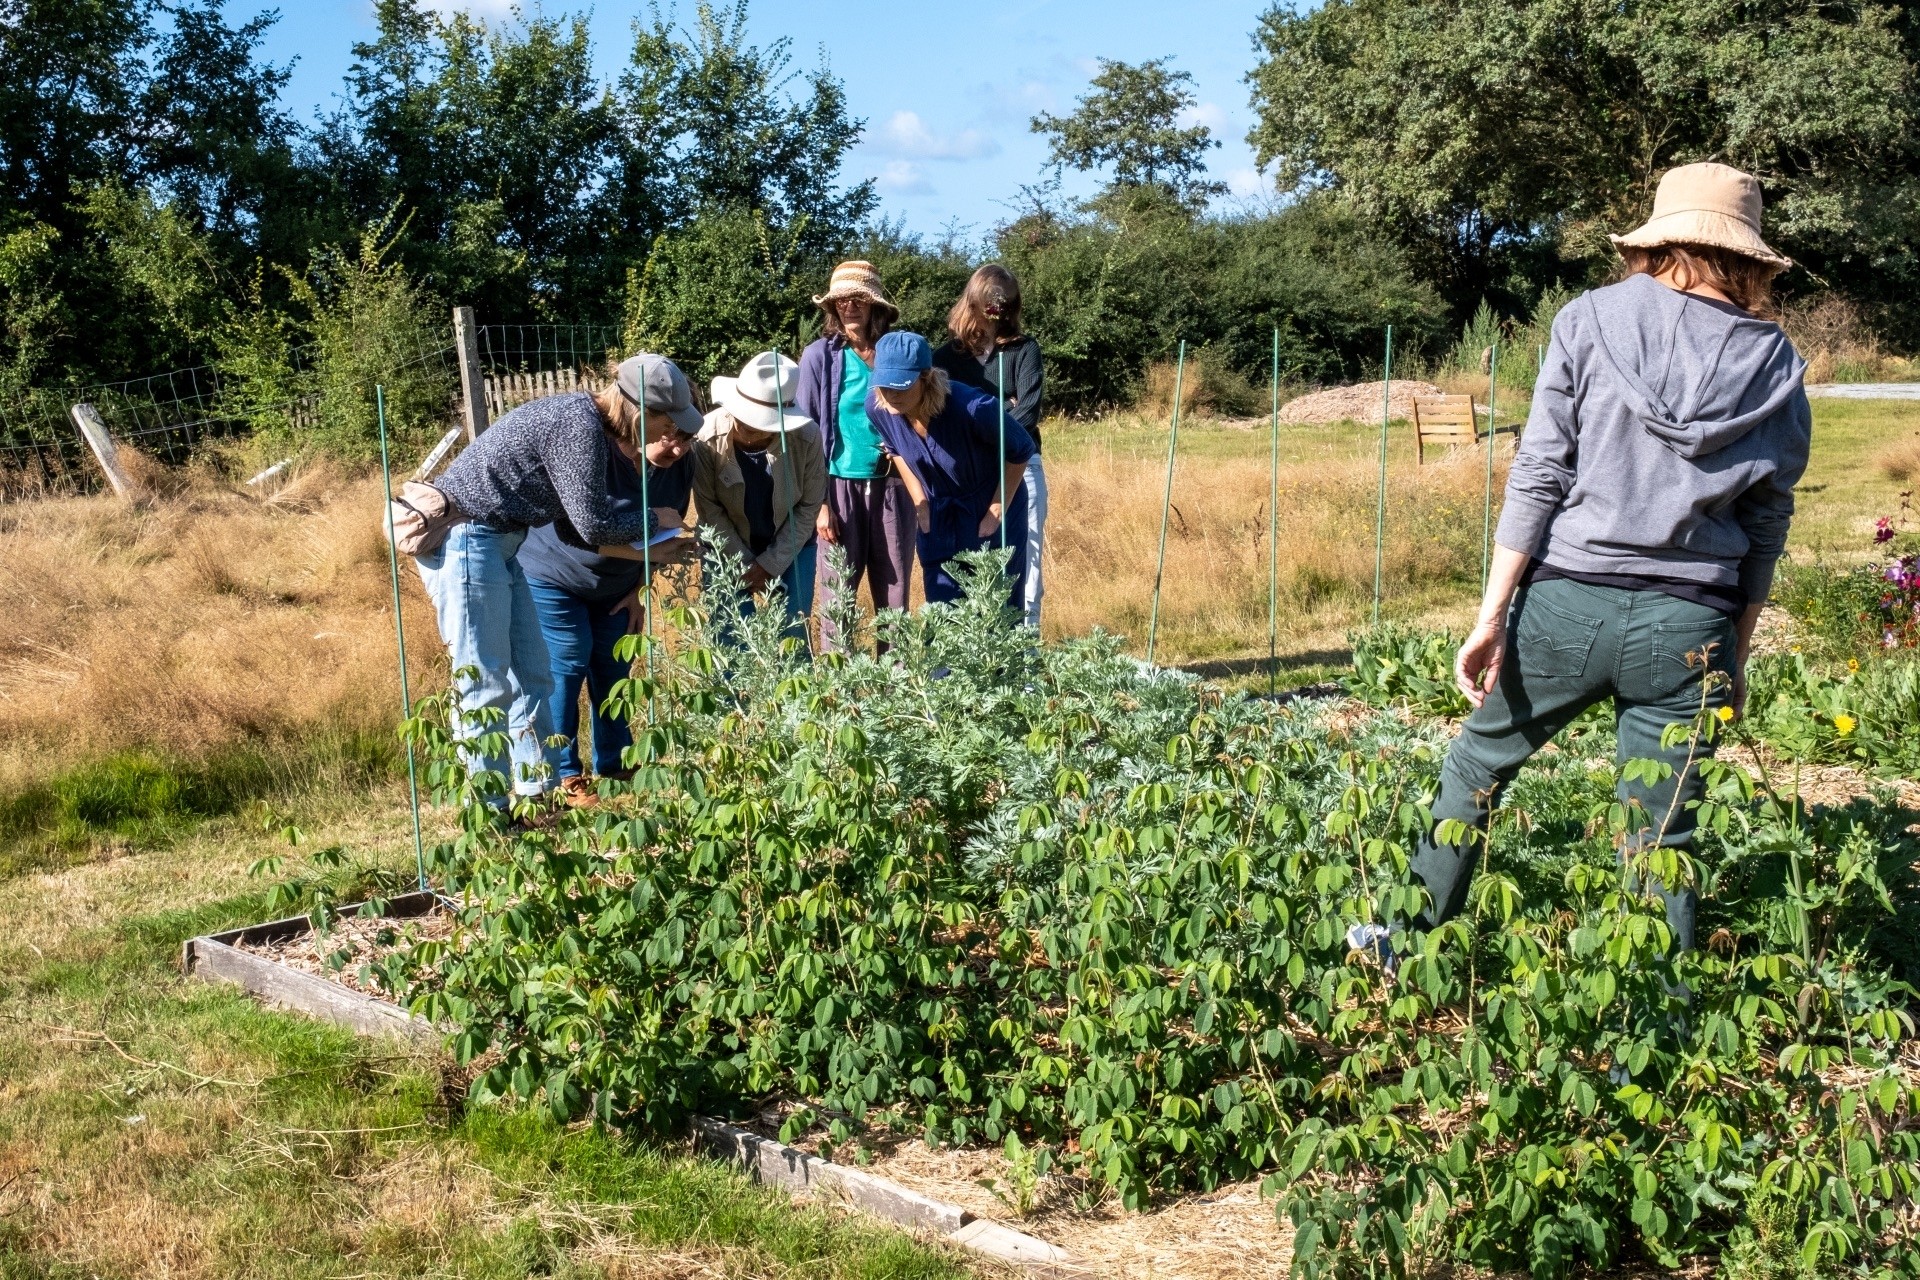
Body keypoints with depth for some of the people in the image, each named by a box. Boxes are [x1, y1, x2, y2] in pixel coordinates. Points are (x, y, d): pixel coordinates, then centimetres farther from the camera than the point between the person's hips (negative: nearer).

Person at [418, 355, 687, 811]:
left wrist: (652, 549, 7)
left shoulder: (584, 416, 9)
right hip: (463, 539, -10)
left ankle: (539, 796, 18)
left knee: (532, 677, 11)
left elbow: (579, 521, 13)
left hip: (495, 545, 10)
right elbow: (594, 526, -17)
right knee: (485, 685, -4)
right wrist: (655, 518, -1)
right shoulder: (579, 427, -20)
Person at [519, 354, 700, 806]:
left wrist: (638, 590, 2)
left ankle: (614, 762, 23)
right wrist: (647, 551, -40)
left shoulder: (679, 465, -14)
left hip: (614, 584, 6)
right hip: (553, 576, -6)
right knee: (568, 666, -7)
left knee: (615, 666, 8)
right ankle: (563, 775, 2)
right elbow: (575, 530, -35)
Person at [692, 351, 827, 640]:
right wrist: (745, 565, -12)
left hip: (790, 547, 1)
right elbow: (709, 509, -15)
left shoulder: (807, 437, -25)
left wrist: (770, 564, -14)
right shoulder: (708, 437, -26)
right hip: (727, 548, 0)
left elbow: (809, 507, -13)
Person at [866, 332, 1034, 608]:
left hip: (992, 507, -4)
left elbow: (1021, 450, -17)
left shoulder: (970, 407, -34)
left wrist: (997, 512, -13)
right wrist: (920, 504, 3)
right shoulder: (877, 408, -19)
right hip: (938, 518, 4)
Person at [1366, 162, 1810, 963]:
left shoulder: (1593, 319, 0)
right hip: (1690, 626, 2)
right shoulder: (1779, 369, 7)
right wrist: (1736, 659, 18)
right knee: (1660, 847, 10)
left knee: (1476, 765, 19)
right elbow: (1766, 529, 9)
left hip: (1568, 602, -1)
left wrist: (1492, 616, -5)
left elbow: (1538, 475, -6)